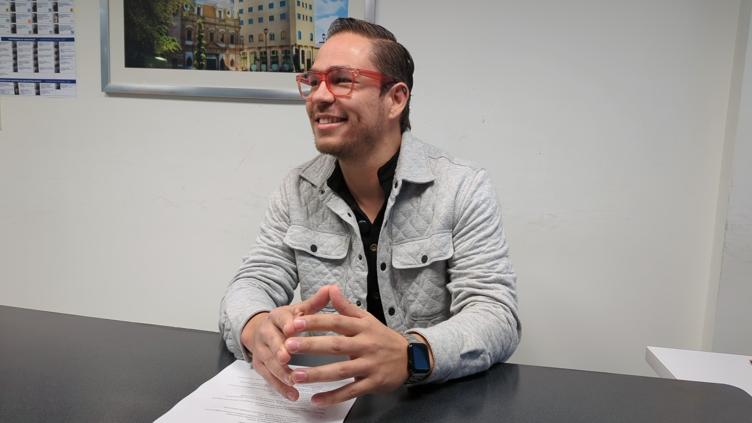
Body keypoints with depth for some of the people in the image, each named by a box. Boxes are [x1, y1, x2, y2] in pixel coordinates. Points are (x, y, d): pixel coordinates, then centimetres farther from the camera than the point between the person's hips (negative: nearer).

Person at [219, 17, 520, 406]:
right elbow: (252, 286, -2)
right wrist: (257, 329, -27)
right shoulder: (297, 190, 2)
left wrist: (409, 355, -36)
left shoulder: (465, 189, -9)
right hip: (323, 396, 3)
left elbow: (497, 315, -16)